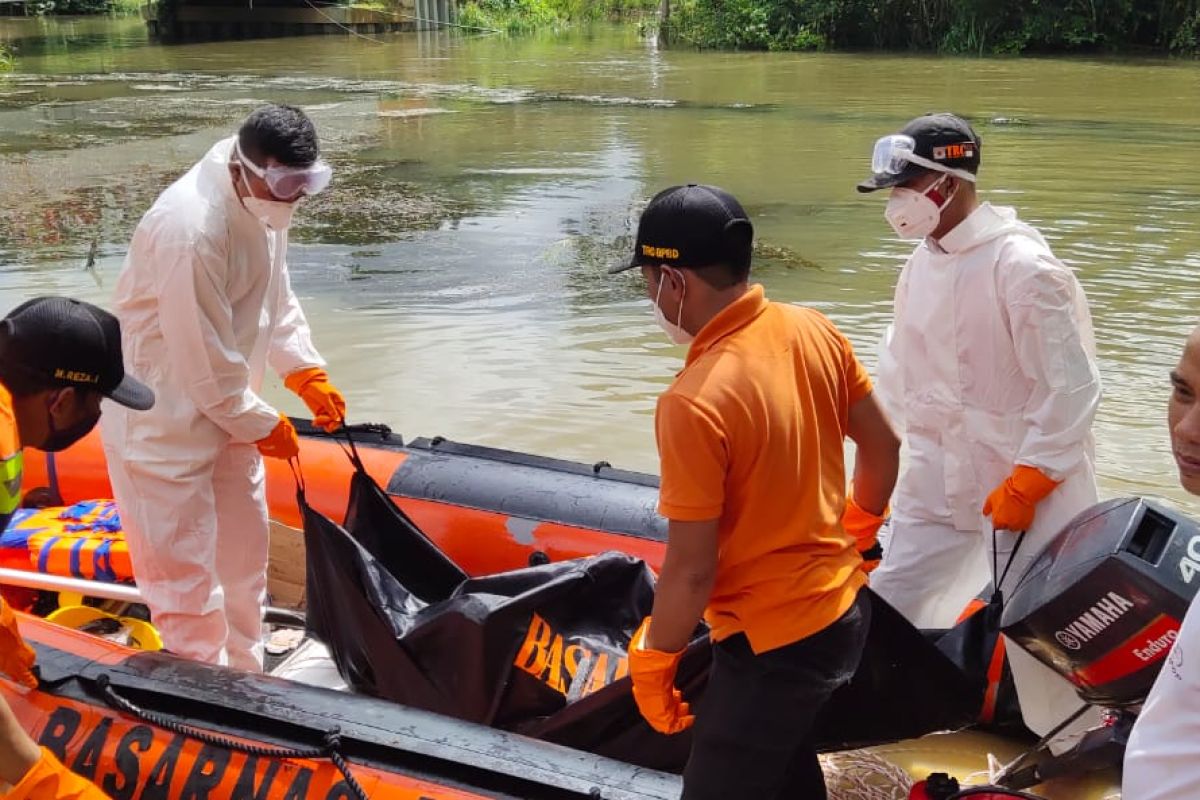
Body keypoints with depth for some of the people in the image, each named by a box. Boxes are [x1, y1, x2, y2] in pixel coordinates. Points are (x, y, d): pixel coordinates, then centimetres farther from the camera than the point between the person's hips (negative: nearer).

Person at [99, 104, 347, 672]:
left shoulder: (263, 202, -2)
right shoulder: (191, 231, -31)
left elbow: (275, 296, 11)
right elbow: (205, 363, -26)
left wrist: (306, 373, 0)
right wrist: (263, 425, -14)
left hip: (222, 408, 10)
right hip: (162, 420, -10)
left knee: (244, 552, 20)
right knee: (186, 572, -1)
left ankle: (245, 678, 37)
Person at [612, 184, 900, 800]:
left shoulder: (695, 403, -29)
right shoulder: (815, 330, -6)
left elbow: (691, 570, -22)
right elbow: (884, 448, 7)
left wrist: (652, 663, -6)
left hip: (771, 644, -8)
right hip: (844, 605, 8)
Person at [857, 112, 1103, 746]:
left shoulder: (1020, 265, -21)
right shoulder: (923, 263, 4)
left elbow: (1073, 386, -20)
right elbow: (900, 374, 12)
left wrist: (1024, 485, -19)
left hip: (1024, 483, -7)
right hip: (937, 479, 7)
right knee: (889, 608, 12)